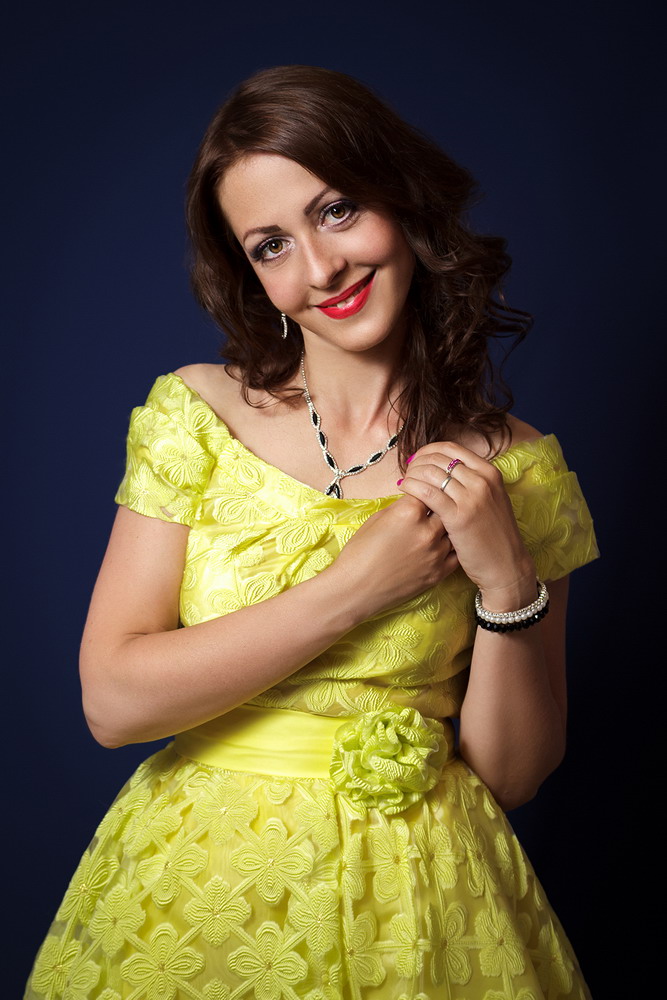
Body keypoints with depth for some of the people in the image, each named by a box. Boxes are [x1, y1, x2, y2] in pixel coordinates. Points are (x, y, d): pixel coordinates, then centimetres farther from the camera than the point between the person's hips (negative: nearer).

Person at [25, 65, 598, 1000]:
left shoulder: (516, 467, -7)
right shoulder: (196, 414, -7)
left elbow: (512, 773, -4)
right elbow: (113, 698, -14)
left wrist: (509, 583, -19)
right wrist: (352, 591, -18)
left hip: (412, 904, 0)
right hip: (194, 885, 1)